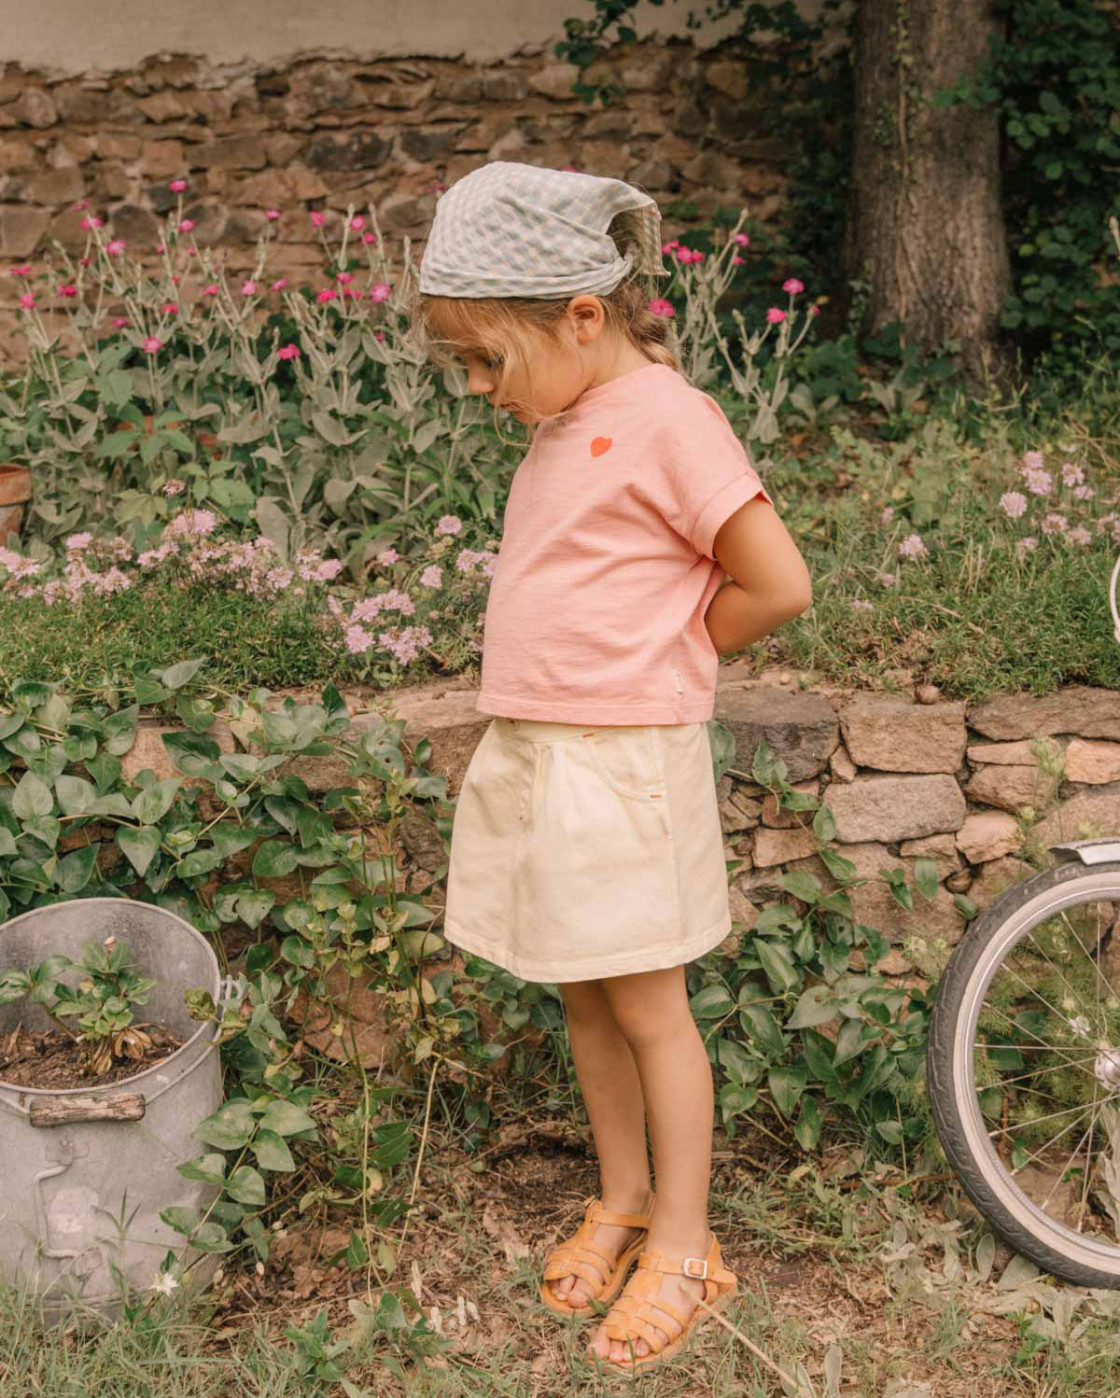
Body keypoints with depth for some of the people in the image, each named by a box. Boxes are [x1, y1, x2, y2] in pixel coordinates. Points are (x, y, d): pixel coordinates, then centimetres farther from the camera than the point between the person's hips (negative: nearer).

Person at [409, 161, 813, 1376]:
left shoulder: (666, 416, -15)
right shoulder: (564, 425, 10)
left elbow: (777, 585, -16)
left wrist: (659, 658, -4)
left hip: (622, 763, -8)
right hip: (530, 758, 8)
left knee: (647, 1005, 4)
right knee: (582, 1001, 17)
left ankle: (683, 1246, 19)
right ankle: (620, 1202, 33)